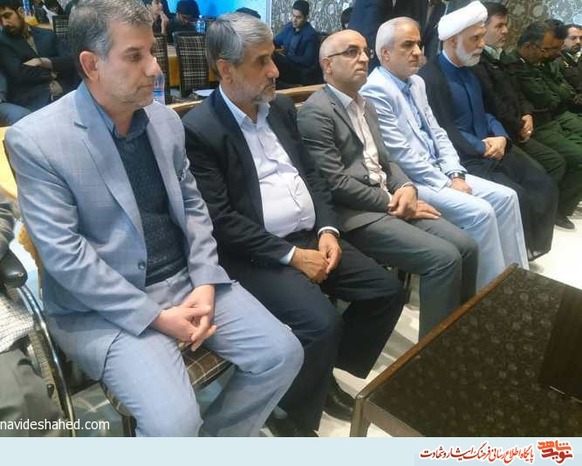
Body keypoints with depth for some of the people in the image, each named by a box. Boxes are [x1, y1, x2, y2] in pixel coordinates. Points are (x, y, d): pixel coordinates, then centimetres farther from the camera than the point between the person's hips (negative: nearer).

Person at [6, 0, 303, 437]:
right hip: (105, 306, -5)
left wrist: (205, 283, -6)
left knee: (283, 354, -3)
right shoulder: (36, 139, -12)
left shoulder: (166, 120, 5)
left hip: (186, 279, 6)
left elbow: (192, 206, 8)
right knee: (173, 421, -24)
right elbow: (64, 255, -16)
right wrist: (156, 316, -18)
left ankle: (217, 436, 23)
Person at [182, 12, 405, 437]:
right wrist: (292, 255, -18)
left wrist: (327, 230, -2)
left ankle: (325, 376, 21)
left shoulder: (281, 107, 11)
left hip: (310, 236, 8)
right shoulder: (198, 129, -11)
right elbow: (221, 221, -16)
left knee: (387, 290, 0)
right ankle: (294, 414, 5)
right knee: (322, 322, -26)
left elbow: (311, 174, 14)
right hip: (254, 255, -7)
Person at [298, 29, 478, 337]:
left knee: (465, 246, -3)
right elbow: (335, 183, -17)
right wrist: (391, 202, -12)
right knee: (444, 258, -20)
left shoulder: (365, 106, 19)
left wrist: (406, 188, -2)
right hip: (356, 215, -9)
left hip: (388, 203, 9)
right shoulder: (316, 112, -10)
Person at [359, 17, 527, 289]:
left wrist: (455, 174, -2)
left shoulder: (417, 82, 13)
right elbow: (401, 154, -20)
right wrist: (446, 185, -15)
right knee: (480, 212, -22)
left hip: (437, 172, 9)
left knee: (505, 197, -1)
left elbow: (437, 133, 13)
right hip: (408, 181, -9)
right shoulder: (375, 91, -15)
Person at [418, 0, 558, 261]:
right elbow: (444, 132, -16)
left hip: (492, 149, 9)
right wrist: (484, 148, -11)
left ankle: (532, 247, 14)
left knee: (545, 188, -1)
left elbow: (484, 113, 19)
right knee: (516, 196, -22)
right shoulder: (430, 78, -15)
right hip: (463, 158, -9)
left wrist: (500, 137, -2)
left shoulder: (470, 70, 15)